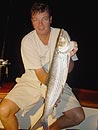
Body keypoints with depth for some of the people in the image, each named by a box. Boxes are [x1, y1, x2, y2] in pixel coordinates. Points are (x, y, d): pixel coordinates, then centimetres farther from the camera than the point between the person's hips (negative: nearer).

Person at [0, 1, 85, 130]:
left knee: (78, 117, -14)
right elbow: (39, 73, -16)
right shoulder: (27, 41, -14)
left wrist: (68, 56, -32)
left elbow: (68, 69, -9)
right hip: (31, 80, -1)